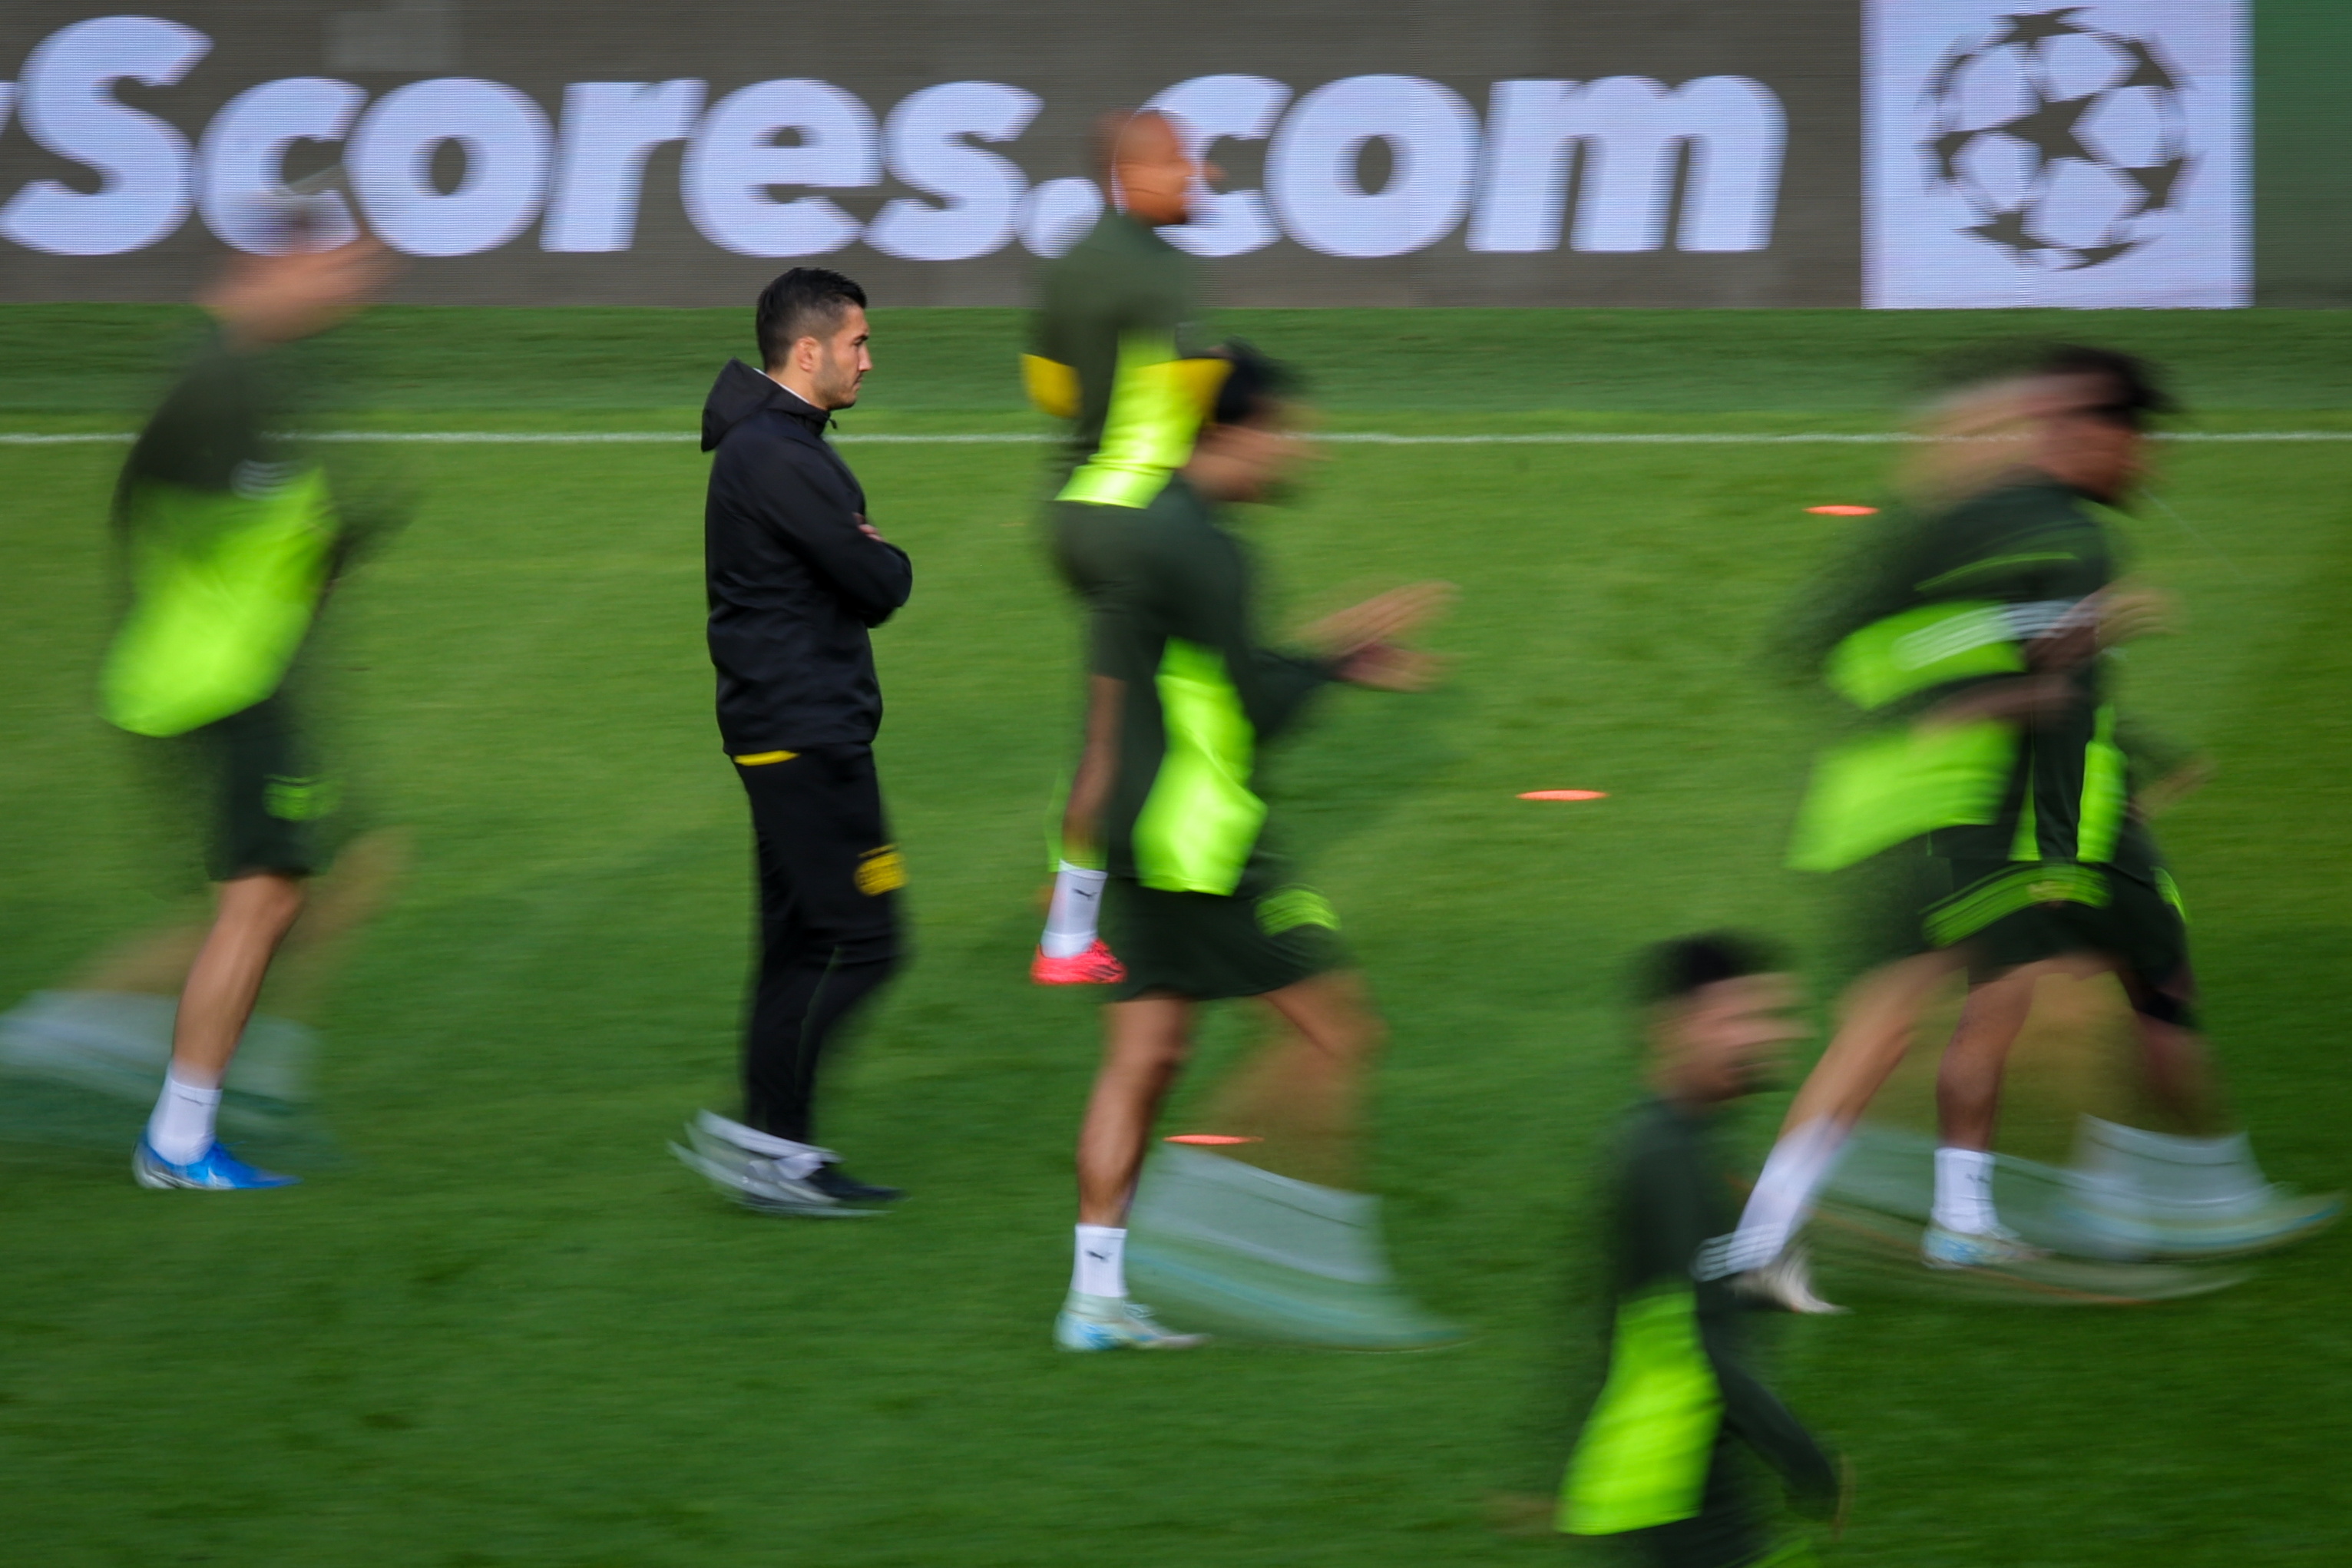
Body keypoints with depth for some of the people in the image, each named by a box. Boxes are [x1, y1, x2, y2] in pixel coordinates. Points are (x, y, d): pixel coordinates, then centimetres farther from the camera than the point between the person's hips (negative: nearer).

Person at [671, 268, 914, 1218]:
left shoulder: (774, 445, 16)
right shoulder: (775, 458, -19)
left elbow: (859, 575, 16)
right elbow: (880, 585, -18)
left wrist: (865, 557, -5)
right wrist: (890, 560, 3)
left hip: (797, 730, 11)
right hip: (805, 736, -11)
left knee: (800, 943, 12)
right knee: (863, 942, -9)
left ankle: (778, 1154, 15)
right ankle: (758, 1136, -7)